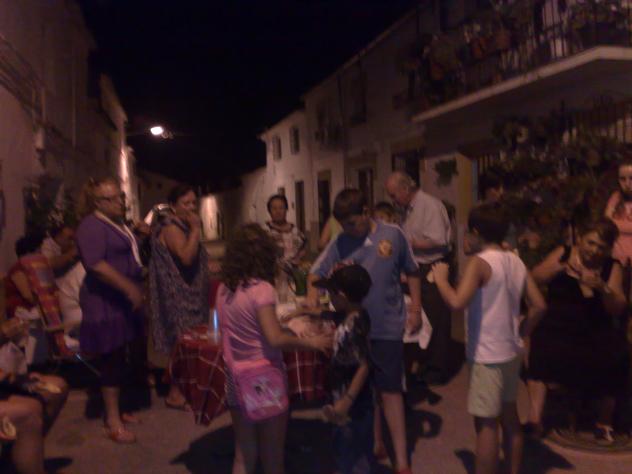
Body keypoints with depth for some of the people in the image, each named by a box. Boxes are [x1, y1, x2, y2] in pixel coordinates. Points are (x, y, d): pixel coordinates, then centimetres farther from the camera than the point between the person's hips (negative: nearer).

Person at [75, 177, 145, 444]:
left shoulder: (120, 224, 15)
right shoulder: (92, 226, -15)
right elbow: (95, 264, -27)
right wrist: (129, 287, -28)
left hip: (122, 300, 9)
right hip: (105, 302, -9)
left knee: (118, 358, 14)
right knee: (111, 360, -4)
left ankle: (114, 410, 25)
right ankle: (112, 422, 4)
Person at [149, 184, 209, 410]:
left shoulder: (182, 227, 15)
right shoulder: (171, 228, -15)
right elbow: (186, 256, -30)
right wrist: (196, 229, -24)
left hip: (187, 293, 10)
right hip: (178, 295, -10)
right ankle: (175, 393, 3)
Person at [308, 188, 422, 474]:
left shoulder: (393, 235, -5)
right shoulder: (339, 243, -2)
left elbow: (411, 272, 4)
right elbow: (316, 273, 2)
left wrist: (416, 309, 2)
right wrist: (312, 294, -16)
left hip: (387, 327, -2)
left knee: (390, 390, 1)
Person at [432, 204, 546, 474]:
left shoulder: (480, 262, -16)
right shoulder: (516, 262, 6)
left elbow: (457, 302, -29)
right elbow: (539, 306, 6)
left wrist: (440, 278, -13)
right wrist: (521, 332, 16)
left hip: (487, 355, -8)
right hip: (511, 352, 8)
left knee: (486, 422, 0)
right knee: (509, 416, 20)